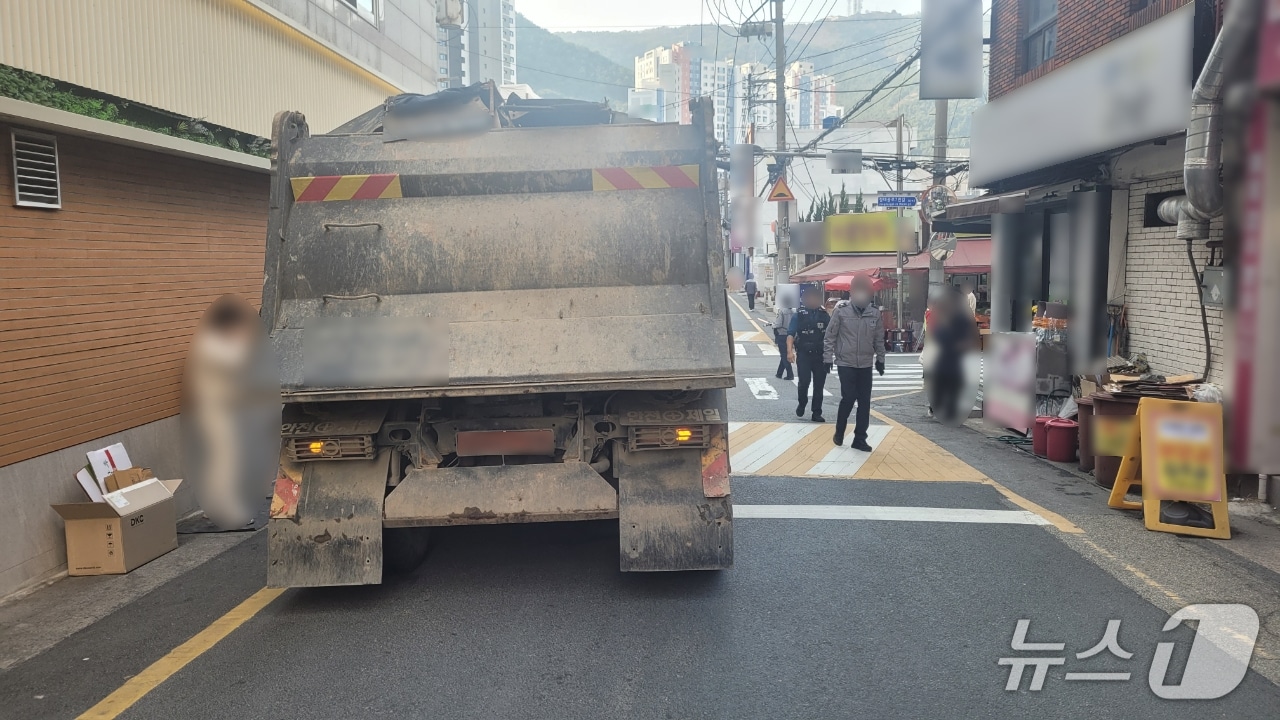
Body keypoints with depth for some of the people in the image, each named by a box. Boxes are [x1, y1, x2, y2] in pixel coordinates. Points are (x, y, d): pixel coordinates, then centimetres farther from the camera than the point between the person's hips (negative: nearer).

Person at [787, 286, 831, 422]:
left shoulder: (825, 316, 8)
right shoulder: (799, 315, -1)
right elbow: (790, 334, -8)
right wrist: (790, 351, -21)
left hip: (821, 356, 3)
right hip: (804, 355, -3)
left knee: (819, 385, 4)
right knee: (804, 382, -10)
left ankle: (817, 413, 12)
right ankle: (802, 403, 19)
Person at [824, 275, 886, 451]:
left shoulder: (875, 312, 1)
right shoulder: (841, 310, -8)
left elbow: (879, 339, 11)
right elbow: (830, 336, -3)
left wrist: (880, 359, 14)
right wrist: (828, 358, -5)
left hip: (866, 365, 4)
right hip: (845, 363, -3)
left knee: (864, 402, 3)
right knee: (848, 398, -7)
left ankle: (860, 439, 13)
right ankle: (839, 432, 17)